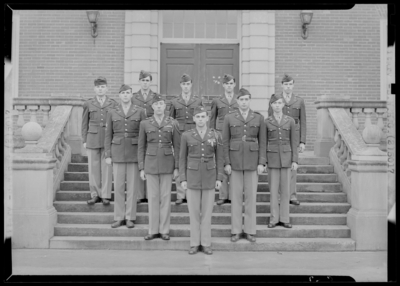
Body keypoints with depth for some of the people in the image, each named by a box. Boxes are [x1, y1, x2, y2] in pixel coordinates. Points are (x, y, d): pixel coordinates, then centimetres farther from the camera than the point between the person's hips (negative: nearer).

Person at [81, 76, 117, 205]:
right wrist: (84, 140, 4)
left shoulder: (113, 104, 3)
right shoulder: (88, 104, 5)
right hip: (93, 140, 1)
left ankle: (105, 196, 11)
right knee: (93, 168, 5)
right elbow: (84, 123, 8)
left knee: (107, 168, 1)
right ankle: (95, 195, 16)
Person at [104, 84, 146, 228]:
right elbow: (108, 135, 7)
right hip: (118, 152, 1)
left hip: (134, 153, -1)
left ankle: (130, 217, 12)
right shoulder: (112, 113, 5)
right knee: (118, 186, 3)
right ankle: (119, 217, 14)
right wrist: (108, 155, 0)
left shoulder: (140, 111, 2)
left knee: (132, 185, 2)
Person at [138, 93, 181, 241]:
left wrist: (177, 167, -3)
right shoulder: (145, 123, 2)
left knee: (165, 197, 4)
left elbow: (177, 146, 2)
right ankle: (153, 230, 15)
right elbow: (141, 147, 4)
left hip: (167, 164, 0)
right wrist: (141, 168, 0)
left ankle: (164, 230, 15)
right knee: (153, 197, 4)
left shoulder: (173, 123, 1)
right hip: (151, 163, 0)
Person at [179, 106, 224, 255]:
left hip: (209, 177, 1)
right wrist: (183, 179, -4)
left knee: (207, 211, 4)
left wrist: (219, 178, -3)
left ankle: (205, 243, 16)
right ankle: (195, 243, 16)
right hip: (193, 176, 0)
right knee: (194, 211, 4)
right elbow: (182, 158, 2)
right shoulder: (186, 135, -2)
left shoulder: (216, 135, 0)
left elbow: (219, 158, 3)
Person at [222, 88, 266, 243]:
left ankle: (250, 230, 14)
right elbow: (225, 142, 0)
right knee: (236, 195, 4)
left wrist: (261, 163, -5)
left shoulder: (259, 118, 2)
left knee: (251, 196, 3)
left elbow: (262, 142, 2)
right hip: (235, 161, 0)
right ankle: (236, 230, 13)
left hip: (252, 161, 0)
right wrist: (226, 163, -6)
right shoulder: (229, 118, 0)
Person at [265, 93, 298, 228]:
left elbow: (293, 142, 3)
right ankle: (274, 218, 12)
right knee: (273, 189, 3)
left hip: (286, 157, 1)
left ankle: (284, 218, 15)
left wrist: (295, 160, -3)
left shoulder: (290, 121, 2)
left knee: (285, 189, 5)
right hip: (272, 158, 0)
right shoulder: (266, 122, 1)